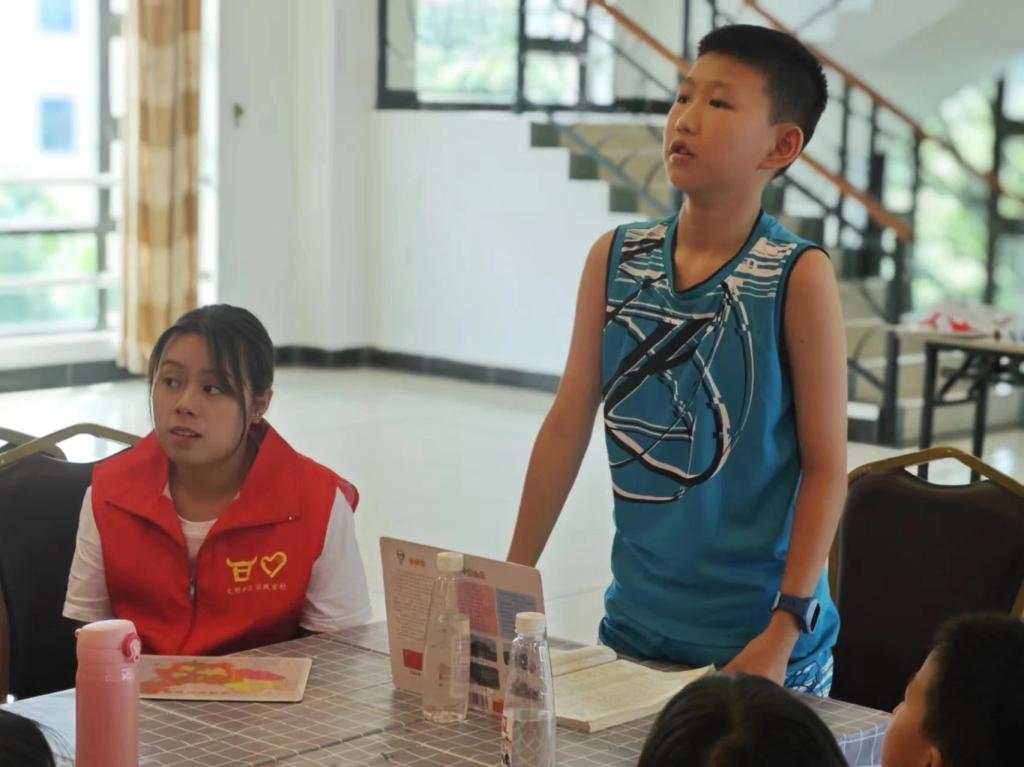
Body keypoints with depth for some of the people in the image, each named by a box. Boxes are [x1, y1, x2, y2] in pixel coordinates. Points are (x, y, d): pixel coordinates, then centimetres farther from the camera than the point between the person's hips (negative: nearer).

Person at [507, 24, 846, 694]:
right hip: (635, 623, 4)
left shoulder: (797, 275, -11)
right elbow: (568, 425, 4)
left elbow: (827, 467, -10)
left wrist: (783, 632, -15)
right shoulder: (614, 258, 1)